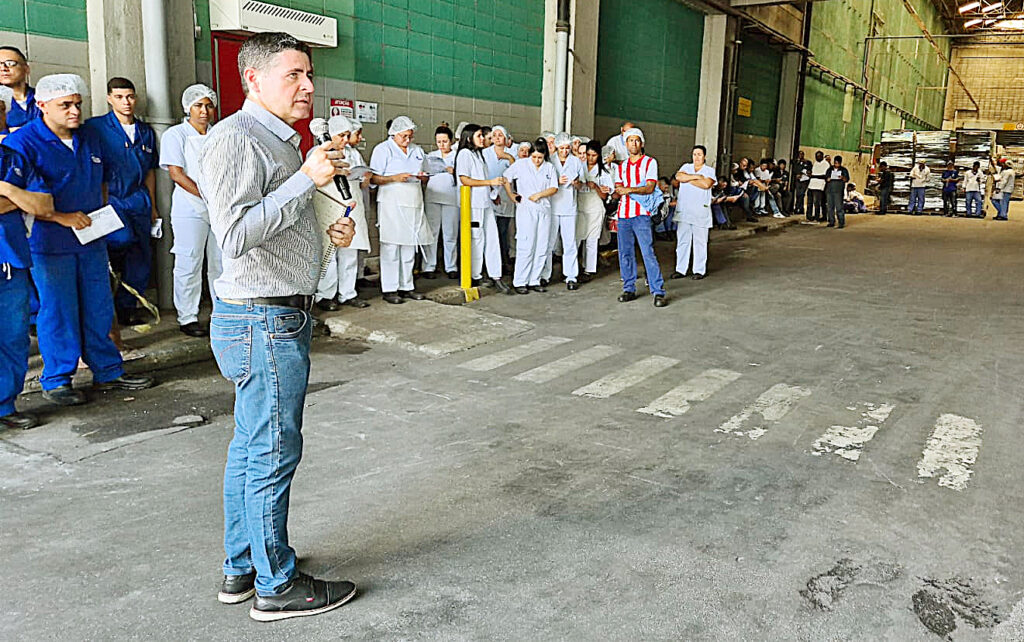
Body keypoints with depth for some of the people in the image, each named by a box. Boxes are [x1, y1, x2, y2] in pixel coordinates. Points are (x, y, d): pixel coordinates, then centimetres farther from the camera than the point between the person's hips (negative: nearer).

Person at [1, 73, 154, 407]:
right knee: (57, 312, 1)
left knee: (99, 308, 11)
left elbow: (102, 179, 25)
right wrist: (60, 217, -18)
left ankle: (108, 372, 22)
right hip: (49, 245, -6)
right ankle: (56, 381, 15)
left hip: (92, 241, 6)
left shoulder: (89, 139, 11)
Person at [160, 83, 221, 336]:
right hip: (190, 209, -4)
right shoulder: (175, 135, -1)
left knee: (222, 263, 8)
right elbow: (176, 173, -9)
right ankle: (187, 318, 6)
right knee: (189, 264, -2)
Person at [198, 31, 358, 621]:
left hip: (281, 316, 10)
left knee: (251, 447, 16)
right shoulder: (236, 136, -13)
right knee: (273, 452, -1)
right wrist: (309, 178, -21)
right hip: (264, 321, -10)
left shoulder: (282, 140, 19)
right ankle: (277, 585, 13)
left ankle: (242, 567, 30)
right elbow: (237, 234, -23)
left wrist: (333, 230, 9)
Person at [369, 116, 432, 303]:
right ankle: (389, 289, -2)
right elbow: (373, 178, -4)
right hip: (391, 204, -6)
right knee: (391, 247, -7)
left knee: (410, 246, 6)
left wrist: (423, 176, 0)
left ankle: (406, 286, 14)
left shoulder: (417, 150, 19)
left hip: (414, 204, 6)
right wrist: (395, 178, -18)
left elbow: (426, 178, 24)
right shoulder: (383, 149, 2)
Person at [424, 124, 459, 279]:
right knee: (431, 232, -2)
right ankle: (428, 267, 2)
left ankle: (451, 267, 8)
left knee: (451, 234, 1)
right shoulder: (431, 156, 17)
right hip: (432, 196, 2)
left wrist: (453, 171, -17)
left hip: (451, 198, -1)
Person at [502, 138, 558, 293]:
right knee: (526, 247, -9)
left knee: (541, 248, 4)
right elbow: (506, 178, 6)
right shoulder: (521, 164, 3)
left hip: (544, 210, 4)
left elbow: (554, 188, 5)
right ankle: (520, 282, -3)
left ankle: (534, 281, 11)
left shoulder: (549, 168, 12)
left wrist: (538, 195, -9)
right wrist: (511, 196, 2)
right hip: (526, 209, -4)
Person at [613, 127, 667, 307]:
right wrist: (617, 192, -9)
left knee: (648, 253, -11)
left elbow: (650, 188, -9)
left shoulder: (650, 162, 3)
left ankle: (658, 292, -10)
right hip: (623, 214, 5)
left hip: (641, 214, -5)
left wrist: (629, 189, -21)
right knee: (625, 253, 6)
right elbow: (617, 190, 14)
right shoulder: (622, 166, 18)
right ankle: (629, 289, 15)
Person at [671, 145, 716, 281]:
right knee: (682, 241, 5)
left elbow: (706, 184, -15)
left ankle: (699, 270, 8)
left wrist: (688, 179, -7)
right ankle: (680, 269, 11)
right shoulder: (686, 167, 14)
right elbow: (678, 176, -8)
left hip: (700, 212, -3)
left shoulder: (709, 171, 5)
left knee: (700, 242, 1)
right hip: (683, 211, 3)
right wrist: (696, 177, -10)